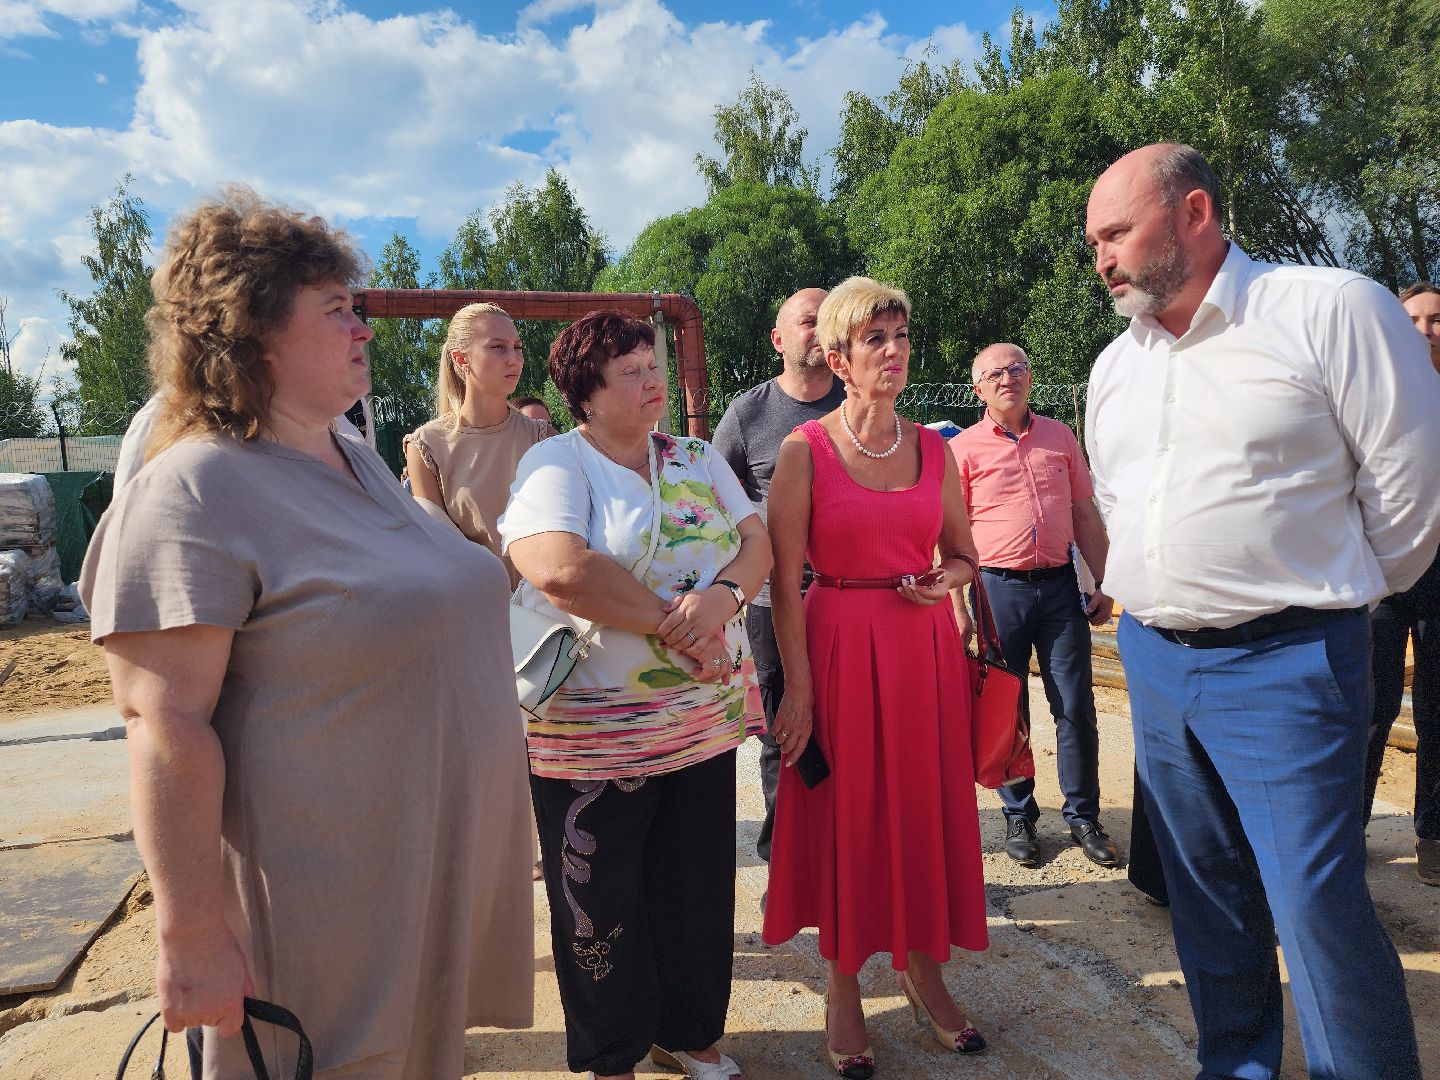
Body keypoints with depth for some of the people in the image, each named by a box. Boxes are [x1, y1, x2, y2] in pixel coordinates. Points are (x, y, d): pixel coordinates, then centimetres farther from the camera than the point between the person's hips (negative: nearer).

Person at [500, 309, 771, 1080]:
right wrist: (673, 624, -19)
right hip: (595, 728, -5)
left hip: (706, 717, 5)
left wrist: (722, 596, -19)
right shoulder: (556, 464, -9)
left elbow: (756, 545, 3)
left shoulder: (697, 458, 10)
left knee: (698, 884, 17)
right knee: (602, 900, 11)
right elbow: (559, 569, -25)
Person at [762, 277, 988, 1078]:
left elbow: (964, 554, 16)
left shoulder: (934, 449, 7)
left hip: (926, 649, 4)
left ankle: (923, 970, 33)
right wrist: (798, 687, -12)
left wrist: (946, 579, -7)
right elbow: (785, 583, -8)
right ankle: (844, 988, 26)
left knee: (926, 808, 11)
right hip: (840, 648, -3)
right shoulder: (805, 450, -6)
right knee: (848, 814, 7)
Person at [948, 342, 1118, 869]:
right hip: (999, 588, -2)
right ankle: (1018, 816, 23)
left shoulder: (1059, 436, 10)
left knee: (1076, 706, 5)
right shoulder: (963, 448, 0)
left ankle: (1083, 816, 22)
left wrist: (1101, 584, 7)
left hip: (1059, 586, 3)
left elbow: (1085, 515, 13)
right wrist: (958, 608, -8)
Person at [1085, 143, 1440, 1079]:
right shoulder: (1115, 365, 11)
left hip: (1285, 661, -6)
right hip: (1153, 660, 6)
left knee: (1318, 907, -3)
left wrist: (1328, 599, 5)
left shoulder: (1333, 310, -9)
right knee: (1205, 895, 16)